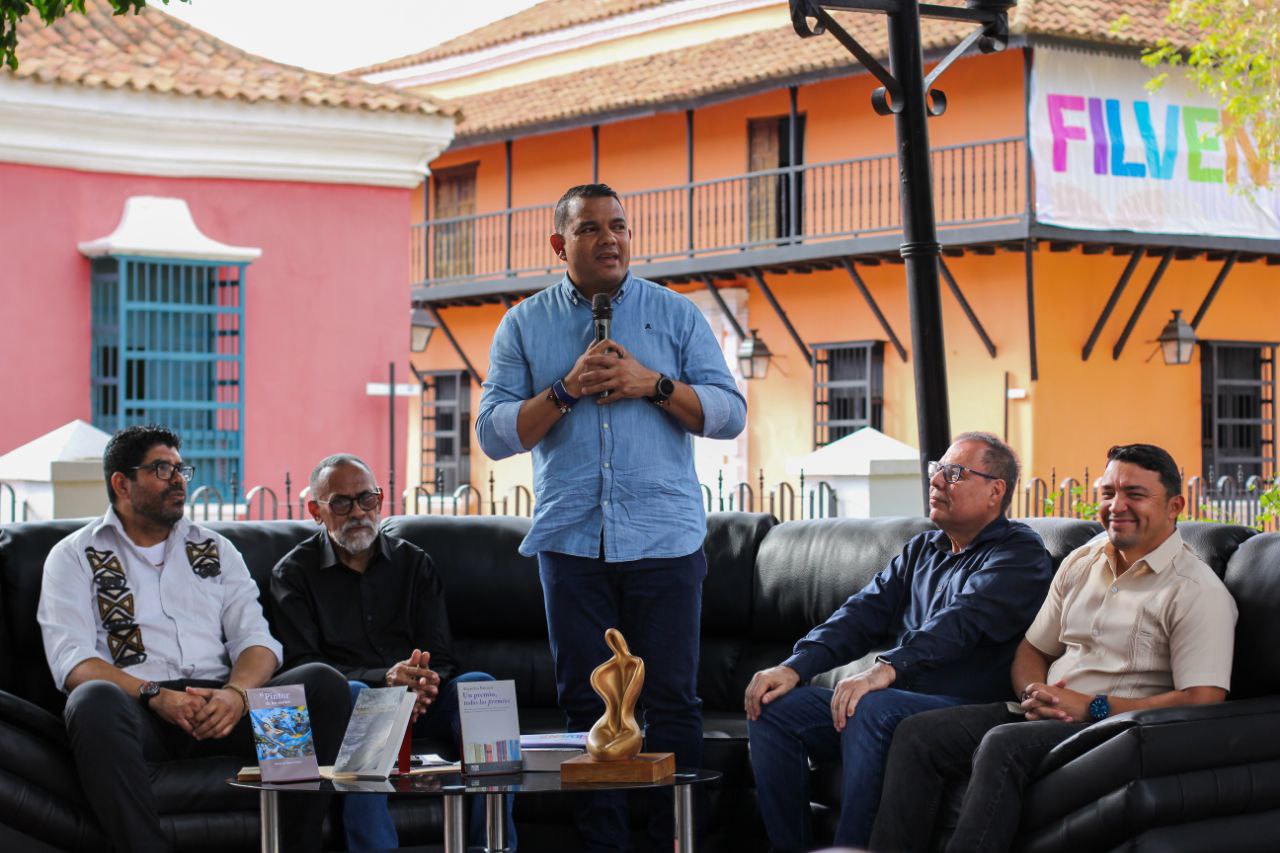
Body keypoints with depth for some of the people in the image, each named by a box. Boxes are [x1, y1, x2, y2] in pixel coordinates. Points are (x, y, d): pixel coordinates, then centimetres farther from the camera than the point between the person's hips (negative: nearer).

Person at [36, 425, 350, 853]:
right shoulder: (75, 557, 11)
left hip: (218, 705, 4)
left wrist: (236, 694, -14)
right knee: (95, 700, -39)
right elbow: (71, 659, -3)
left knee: (323, 683, -21)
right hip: (137, 707, -3)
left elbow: (256, 639, 11)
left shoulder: (214, 549, 22)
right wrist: (156, 696, -19)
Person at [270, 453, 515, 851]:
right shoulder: (294, 573, 7)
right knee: (350, 694, -38)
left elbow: (442, 658, 9)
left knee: (479, 685, -27)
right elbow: (301, 665, -5)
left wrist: (424, 683, -18)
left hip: (420, 701, 3)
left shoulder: (414, 563, 16)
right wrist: (384, 680, -21)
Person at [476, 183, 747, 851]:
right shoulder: (523, 325, 9)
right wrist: (566, 390, -11)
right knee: (586, 702, 3)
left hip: (664, 537, -1)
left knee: (673, 698, -2)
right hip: (570, 539, 1)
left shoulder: (676, 315, 8)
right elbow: (494, 433, 2)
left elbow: (729, 413, 3)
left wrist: (652, 383, -10)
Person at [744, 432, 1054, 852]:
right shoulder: (922, 549, 22)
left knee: (872, 711, -36)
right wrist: (795, 667, -6)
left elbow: (963, 621, -20)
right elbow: (865, 612, 11)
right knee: (775, 706, -8)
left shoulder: (1019, 553, -3)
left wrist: (887, 668, -36)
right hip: (899, 698, 8)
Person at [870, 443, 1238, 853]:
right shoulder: (1080, 562, 15)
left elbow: (1202, 702, -17)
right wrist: (1035, 694, -4)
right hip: (1044, 714, 7)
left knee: (1004, 744, -34)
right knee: (917, 734, -11)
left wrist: (1092, 707, -18)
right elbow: (1032, 650, 21)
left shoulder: (1198, 591, -8)